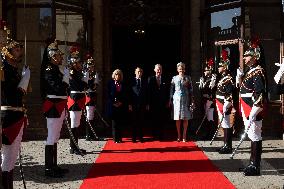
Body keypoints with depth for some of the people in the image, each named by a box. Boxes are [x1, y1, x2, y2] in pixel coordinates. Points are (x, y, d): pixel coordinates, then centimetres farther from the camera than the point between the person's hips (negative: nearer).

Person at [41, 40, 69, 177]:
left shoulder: (55, 70, 16)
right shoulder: (49, 70, -13)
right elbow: (59, 89, -24)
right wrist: (66, 75, -14)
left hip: (59, 107, 10)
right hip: (53, 107, -10)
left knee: (55, 137, 13)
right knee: (52, 138, -5)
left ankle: (54, 166, 22)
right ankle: (49, 169, 1)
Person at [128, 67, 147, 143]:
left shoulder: (145, 81, 8)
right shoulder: (132, 81, 1)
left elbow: (147, 93, 7)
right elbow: (129, 93, -1)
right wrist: (129, 104, -6)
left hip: (142, 105, 2)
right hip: (134, 104, -2)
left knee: (141, 122, 5)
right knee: (134, 121, 4)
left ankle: (140, 137, 13)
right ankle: (134, 137, 11)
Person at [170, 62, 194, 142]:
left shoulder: (188, 78, 6)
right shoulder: (174, 78, 8)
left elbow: (191, 89, 6)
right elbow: (171, 89, 9)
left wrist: (192, 100, 1)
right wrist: (170, 99, 4)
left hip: (185, 99, 0)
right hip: (177, 99, 0)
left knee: (186, 118, 0)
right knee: (177, 118, 1)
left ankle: (184, 136, 6)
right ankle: (178, 135, 8)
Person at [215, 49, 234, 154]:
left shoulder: (228, 78, -14)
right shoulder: (222, 78, 16)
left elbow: (230, 93, -21)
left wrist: (226, 106, -23)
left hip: (225, 106, -10)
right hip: (220, 105, 10)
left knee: (226, 125, -4)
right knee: (224, 125, 13)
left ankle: (228, 147, 1)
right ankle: (226, 145, 20)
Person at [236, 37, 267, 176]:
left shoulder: (258, 72, -13)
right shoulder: (250, 71, 16)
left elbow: (259, 94, -21)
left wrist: (252, 115, -24)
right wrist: (241, 77, 17)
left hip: (254, 111, -10)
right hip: (247, 111, 10)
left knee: (255, 137, -3)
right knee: (252, 136, 15)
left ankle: (255, 167, 4)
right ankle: (252, 164, 24)